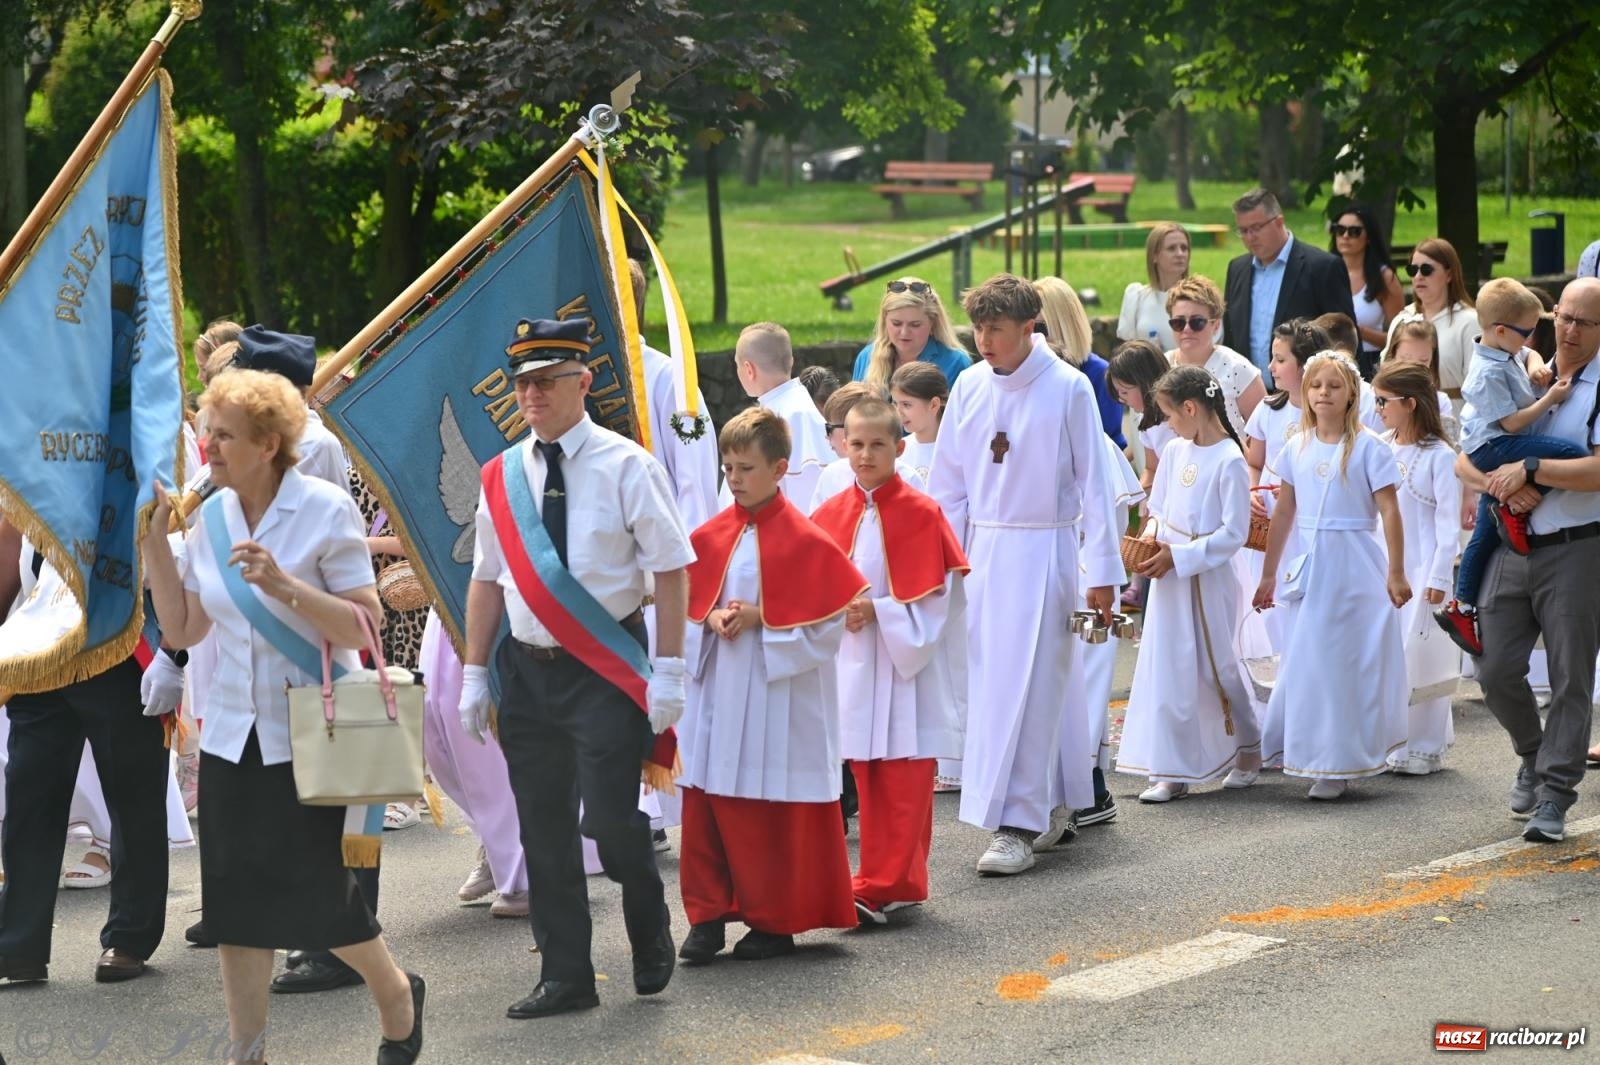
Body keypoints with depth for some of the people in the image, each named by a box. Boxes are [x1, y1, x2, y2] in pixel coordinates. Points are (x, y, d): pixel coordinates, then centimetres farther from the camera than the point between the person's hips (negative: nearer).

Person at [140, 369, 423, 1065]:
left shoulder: (325, 510, -12)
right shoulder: (211, 516, 4)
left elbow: (365, 624, -15)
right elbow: (182, 629, 5)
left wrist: (284, 585, -26)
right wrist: (154, 539, -2)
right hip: (233, 733, 5)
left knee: (313, 892, -3)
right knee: (235, 895, 5)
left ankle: (396, 993, 24)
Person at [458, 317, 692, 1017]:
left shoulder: (624, 466, -6)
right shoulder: (501, 477, 7)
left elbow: (670, 569, -8)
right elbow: (487, 580, 14)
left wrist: (667, 672, -14)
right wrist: (474, 674, 10)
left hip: (606, 669, -5)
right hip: (526, 669, 5)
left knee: (610, 821, -10)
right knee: (544, 829, 7)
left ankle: (651, 935, 18)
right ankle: (565, 978, 16)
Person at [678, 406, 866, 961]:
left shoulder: (802, 539, -8)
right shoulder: (711, 536, 7)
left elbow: (828, 618, -8)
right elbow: (686, 601, 14)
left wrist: (759, 619, -15)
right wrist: (713, 617, -7)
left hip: (778, 692, -5)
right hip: (716, 687, 5)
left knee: (775, 809, 3)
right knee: (706, 802, 3)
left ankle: (774, 922, 13)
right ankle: (707, 915, 11)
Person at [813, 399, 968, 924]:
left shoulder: (920, 513, -7)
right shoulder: (832, 515, 6)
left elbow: (935, 595, -9)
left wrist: (877, 611, -18)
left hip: (905, 660, -5)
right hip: (852, 662, 5)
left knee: (904, 781, -4)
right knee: (866, 777, 8)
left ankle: (884, 885, -3)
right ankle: (890, 880, 17)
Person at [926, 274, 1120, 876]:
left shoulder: (1068, 389, -7)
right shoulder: (969, 387, 5)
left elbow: (1093, 482, -5)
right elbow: (947, 484, 11)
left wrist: (1102, 573, -7)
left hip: (1043, 550, -5)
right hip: (982, 550, 5)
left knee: (1026, 686, -8)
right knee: (987, 683, 7)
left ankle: (1017, 826, -8)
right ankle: (1055, 802, 22)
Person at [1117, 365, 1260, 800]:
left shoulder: (1229, 461, -16)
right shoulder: (1175, 451, 5)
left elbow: (1234, 534, -17)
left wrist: (1178, 556, -19)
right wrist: (1153, 531, -4)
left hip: (1207, 580, -6)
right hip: (1169, 577, 6)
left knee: (1216, 667, 7)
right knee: (1166, 670, 3)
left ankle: (1248, 748, 30)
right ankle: (1172, 771, 6)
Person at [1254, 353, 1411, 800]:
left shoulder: (1367, 446, -7)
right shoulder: (1297, 448, 7)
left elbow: (1390, 512, -8)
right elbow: (1284, 513, 13)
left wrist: (1396, 573, -12)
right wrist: (1268, 574, 16)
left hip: (1355, 564, -5)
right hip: (1311, 565, 5)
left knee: (1349, 662, -1)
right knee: (1306, 659, 6)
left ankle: (1339, 766, 5)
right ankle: (1313, 754, 17)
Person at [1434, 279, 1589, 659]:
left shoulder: (1505, 353, 10)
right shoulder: (1489, 373, -21)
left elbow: (1528, 355, 34)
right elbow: (1513, 421, -21)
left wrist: (1535, 365, 11)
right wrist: (1551, 399, -16)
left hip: (1495, 453, 10)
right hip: (1495, 447, -10)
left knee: (1486, 534, 14)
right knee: (1574, 454, -25)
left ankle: (1460, 607, 20)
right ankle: (1513, 509, -15)